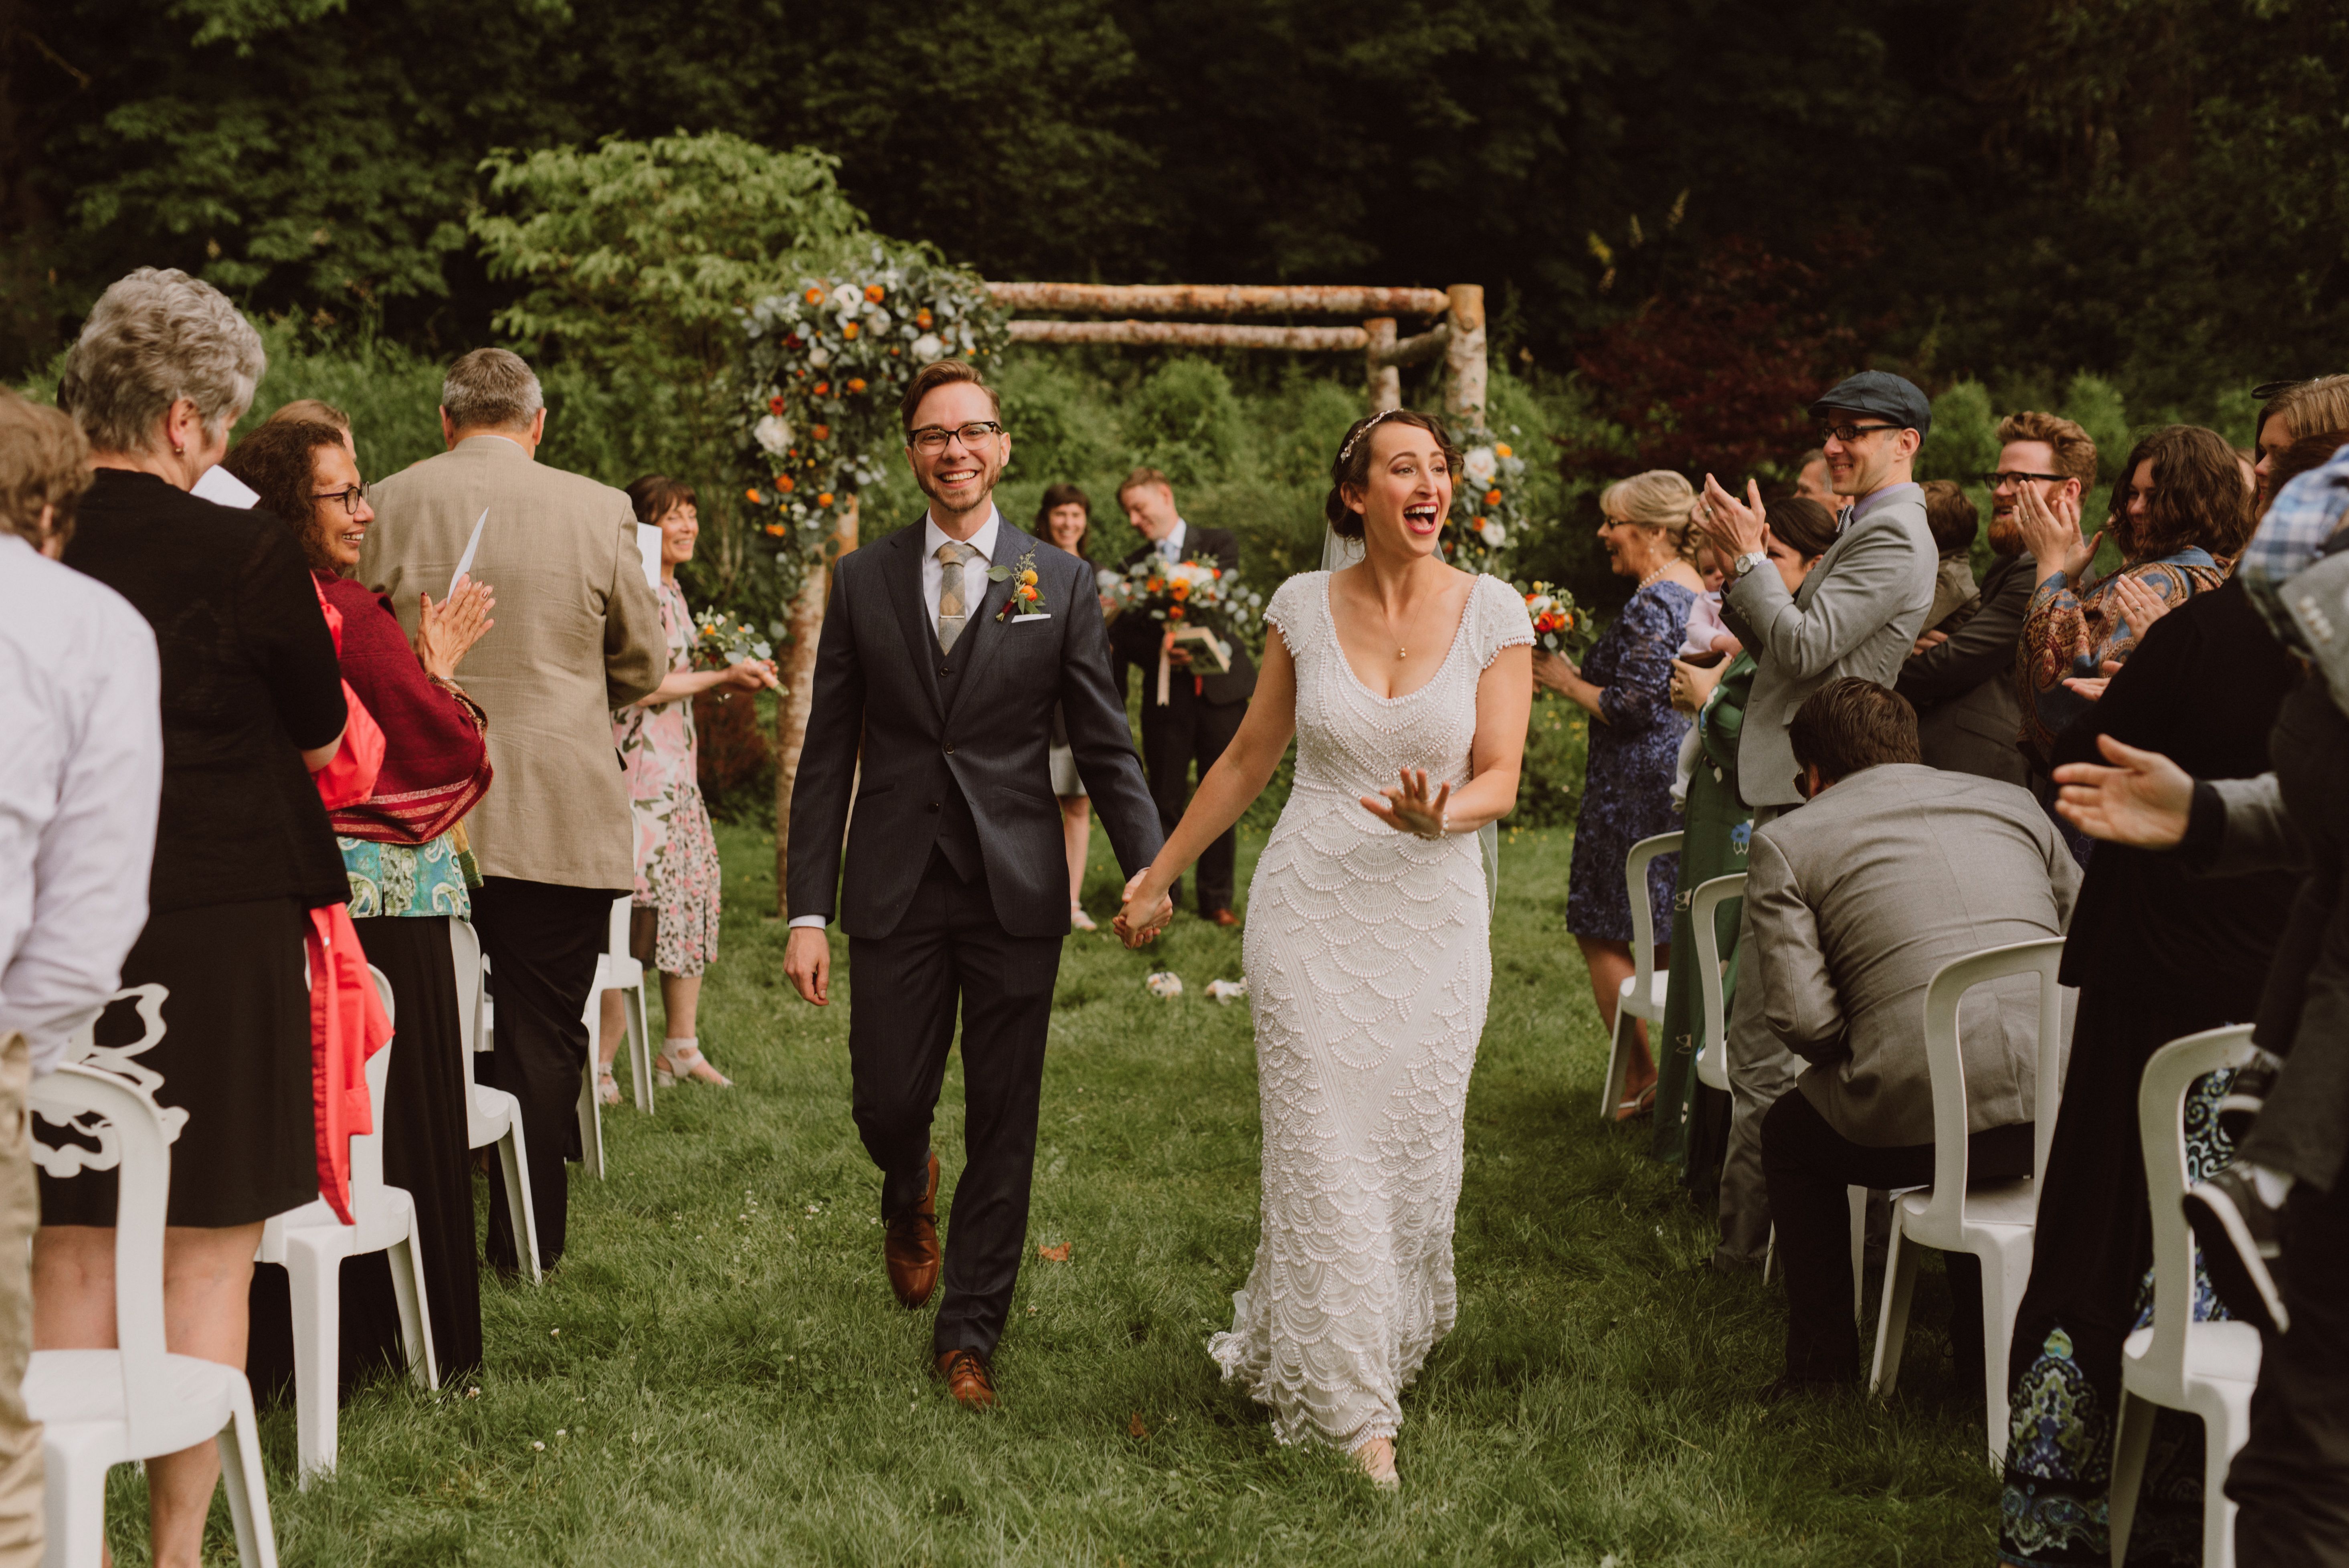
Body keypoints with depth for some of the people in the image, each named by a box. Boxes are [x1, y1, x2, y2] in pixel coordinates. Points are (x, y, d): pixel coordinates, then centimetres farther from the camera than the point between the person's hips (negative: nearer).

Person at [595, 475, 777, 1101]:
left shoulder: (671, 591, 16)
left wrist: (733, 678, 8)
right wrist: (722, 678, -16)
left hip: (676, 771, 10)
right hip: (637, 773, -10)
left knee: (691, 899, 11)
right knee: (631, 908, -9)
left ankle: (681, 1047, 21)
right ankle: (599, 1062, -2)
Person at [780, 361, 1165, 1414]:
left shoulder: (1060, 584, 2)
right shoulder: (862, 582, 5)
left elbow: (1106, 745, 3)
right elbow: (827, 757, 4)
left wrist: (1148, 871, -11)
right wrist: (809, 911, -1)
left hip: (1017, 892, 0)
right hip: (896, 891, 1)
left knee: (1003, 1126, 4)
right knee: (887, 1105, 3)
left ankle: (969, 1334, 18)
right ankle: (910, 1195, 40)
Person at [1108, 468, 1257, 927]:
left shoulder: (1219, 546, 5)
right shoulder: (1132, 566, 11)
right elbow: (1124, 636, 3)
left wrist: (1186, 642, -23)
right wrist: (1163, 652, -15)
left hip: (1220, 687, -1)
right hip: (1166, 695, 1)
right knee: (1165, 801, 0)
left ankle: (1216, 900, 11)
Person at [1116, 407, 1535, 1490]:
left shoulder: (1493, 612, -2)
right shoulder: (1305, 606, 1)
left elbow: (1501, 778, -6)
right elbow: (1250, 758, 12)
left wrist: (1439, 813, -28)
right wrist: (1160, 873, 16)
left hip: (1434, 916, 1)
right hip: (1311, 911, 0)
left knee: (1415, 1149, 4)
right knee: (1325, 1150, -4)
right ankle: (1349, 1405, 5)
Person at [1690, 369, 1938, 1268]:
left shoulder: (1892, 537, -12)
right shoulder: (1866, 531, 21)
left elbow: (1804, 647, -20)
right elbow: (1784, 644, 19)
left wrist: (1748, 557, -14)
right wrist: (1742, 570, 4)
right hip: (1798, 792, 11)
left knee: (1764, 1027, -9)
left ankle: (1748, 1234, -5)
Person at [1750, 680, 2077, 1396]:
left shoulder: (1785, 841, 9)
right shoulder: (2012, 802, 21)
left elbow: (1802, 1019, -3)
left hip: (1922, 1119, -4)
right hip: (2064, 1114, 4)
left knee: (1789, 1132, 28)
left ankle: (1824, 1355, 32)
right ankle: (1984, 1349, 41)